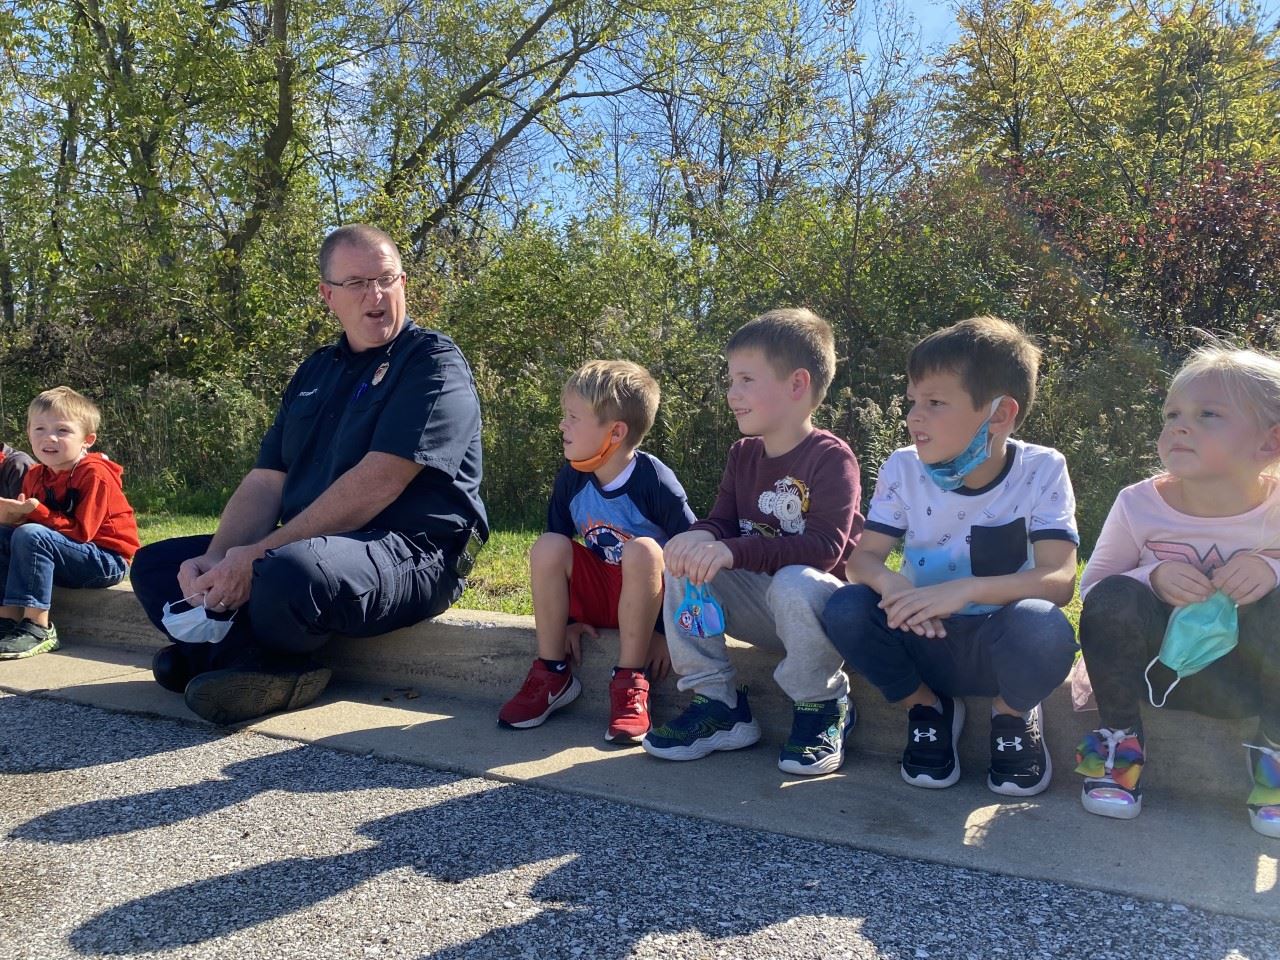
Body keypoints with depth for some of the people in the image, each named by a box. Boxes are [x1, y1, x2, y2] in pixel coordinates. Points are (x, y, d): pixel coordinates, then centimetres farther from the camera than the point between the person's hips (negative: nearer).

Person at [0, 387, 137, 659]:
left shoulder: (94, 475, -16)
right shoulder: (35, 476, 8)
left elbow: (81, 531, -21)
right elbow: (24, 518, 7)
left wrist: (36, 511, -26)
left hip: (107, 561, -8)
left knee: (31, 535, -27)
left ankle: (38, 629, -23)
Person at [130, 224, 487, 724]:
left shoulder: (435, 364, -7)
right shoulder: (315, 371, 17)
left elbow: (376, 485, -19)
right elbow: (265, 482, 10)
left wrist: (260, 555, -20)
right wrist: (217, 560, -9)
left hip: (413, 552, -8)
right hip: (304, 547, 8)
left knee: (291, 571, -38)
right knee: (155, 564, 8)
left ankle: (225, 650, -3)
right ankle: (279, 675, -14)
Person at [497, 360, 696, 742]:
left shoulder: (655, 483, -22)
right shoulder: (571, 479, -7)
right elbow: (559, 547, 4)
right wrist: (565, 617, 1)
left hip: (647, 597, -5)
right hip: (597, 593, 5)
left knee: (642, 550, -35)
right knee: (547, 546, -20)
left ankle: (630, 684, -25)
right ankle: (552, 676, -8)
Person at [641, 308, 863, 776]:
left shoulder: (830, 457, -17)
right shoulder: (743, 455, 6)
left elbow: (825, 547, -28)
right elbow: (722, 521, 4)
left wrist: (733, 552, -39)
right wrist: (701, 537, -23)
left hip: (818, 597, -6)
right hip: (757, 597, 6)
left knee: (793, 584, -38)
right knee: (683, 569, -13)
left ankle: (823, 708, -9)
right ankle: (718, 704, -3)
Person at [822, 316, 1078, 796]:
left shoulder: (1041, 470, -12)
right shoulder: (903, 469, -7)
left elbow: (1059, 579, -22)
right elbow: (863, 556, -8)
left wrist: (967, 589, -40)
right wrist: (890, 582, -33)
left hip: (998, 645, -2)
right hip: (922, 637, 2)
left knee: (1042, 626, -36)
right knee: (845, 608, -27)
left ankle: (1013, 713, 1)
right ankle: (926, 707, 2)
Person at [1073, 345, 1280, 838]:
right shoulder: (1140, 504, -15)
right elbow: (1092, 585, -5)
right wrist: (1152, 577, -27)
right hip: (1162, 662, 0)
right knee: (1114, 597, -28)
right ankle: (1120, 739, -8)